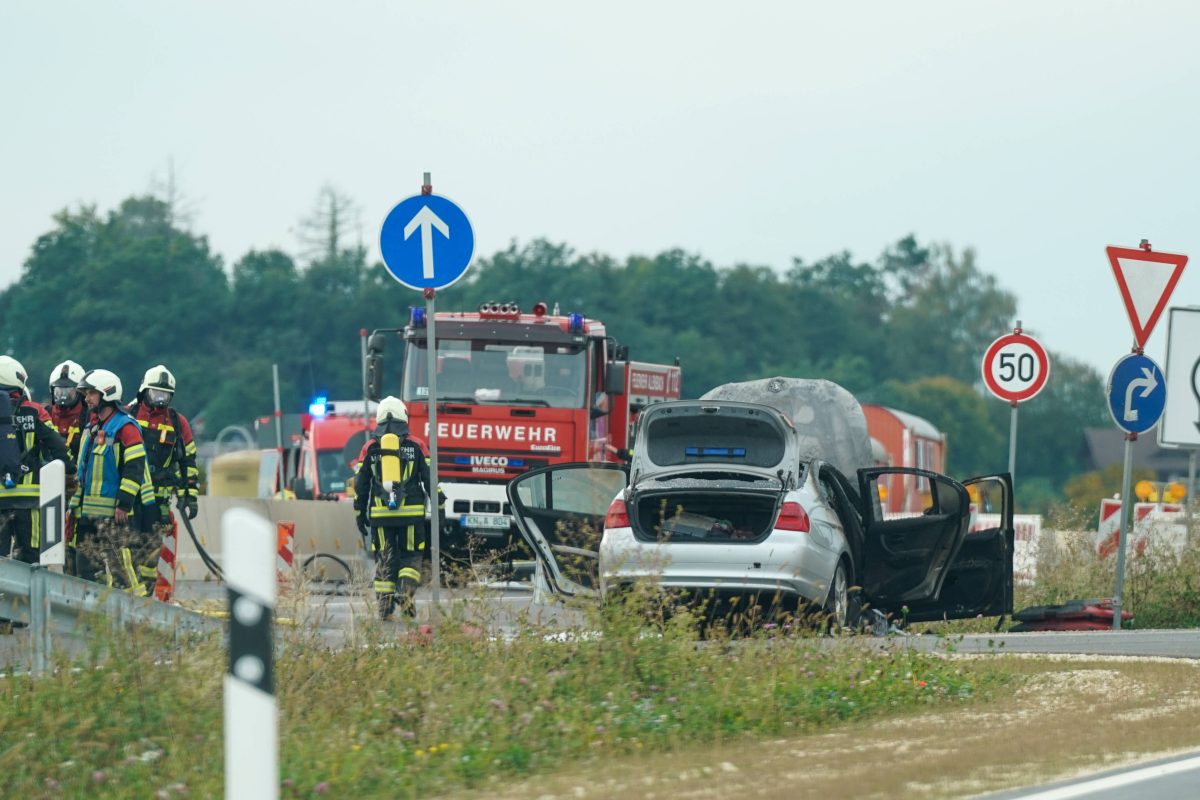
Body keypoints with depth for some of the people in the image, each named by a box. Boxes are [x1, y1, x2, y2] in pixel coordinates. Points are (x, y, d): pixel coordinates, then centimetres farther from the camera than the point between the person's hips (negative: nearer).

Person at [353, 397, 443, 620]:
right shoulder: (415, 446, 2)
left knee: (384, 559, 9)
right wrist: (439, 504, 10)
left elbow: (360, 483, 7)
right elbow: (429, 478, 3)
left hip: (380, 514, 1)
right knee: (411, 557, 8)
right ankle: (406, 591, -16)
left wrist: (360, 512, 14)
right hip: (411, 512, -1)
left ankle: (384, 604, 4)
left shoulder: (370, 448, 5)